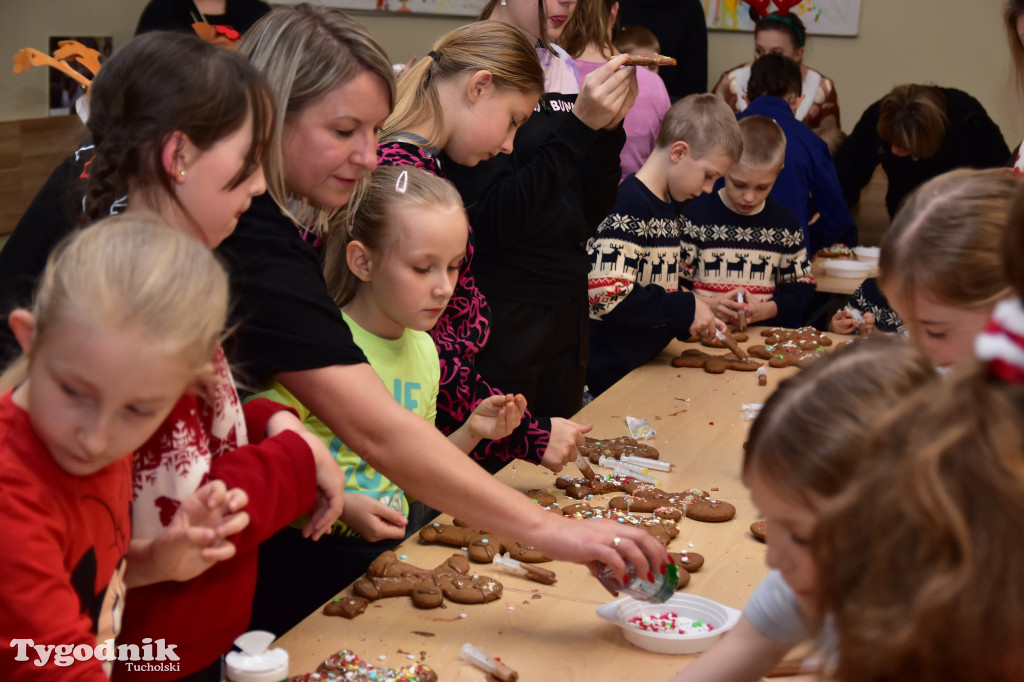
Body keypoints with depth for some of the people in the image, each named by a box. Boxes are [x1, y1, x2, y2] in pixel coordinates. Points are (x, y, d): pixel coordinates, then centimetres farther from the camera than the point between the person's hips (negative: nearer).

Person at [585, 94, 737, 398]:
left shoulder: (670, 206, 12)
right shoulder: (629, 207, -18)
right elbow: (606, 297, -27)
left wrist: (697, 322, 5)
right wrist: (686, 309, -19)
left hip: (648, 363, 9)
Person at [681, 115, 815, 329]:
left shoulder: (785, 223, 8)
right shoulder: (695, 217, 1)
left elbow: (801, 285, 12)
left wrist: (766, 310, -6)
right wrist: (708, 305, -14)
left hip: (763, 333, 2)